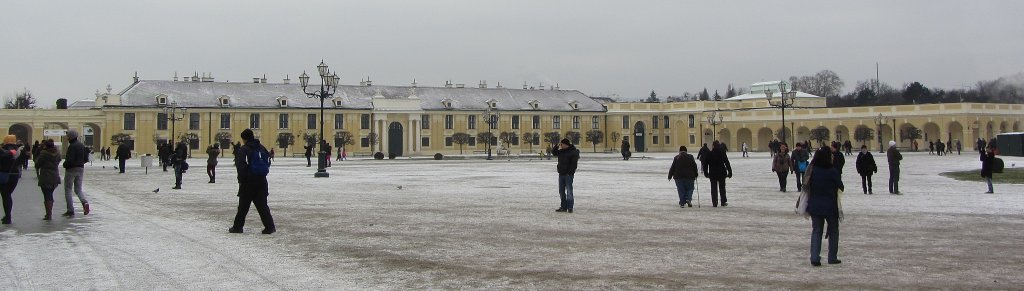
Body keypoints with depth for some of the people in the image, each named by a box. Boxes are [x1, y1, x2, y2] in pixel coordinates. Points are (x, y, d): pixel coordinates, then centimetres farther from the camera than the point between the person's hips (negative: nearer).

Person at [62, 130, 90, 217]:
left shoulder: (72, 146, -17)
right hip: (81, 169, 7)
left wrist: (65, 164, -5)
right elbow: (86, 159, 12)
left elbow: (70, 160, -23)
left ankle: (70, 210, 3)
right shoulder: (82, 146, 9)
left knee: (68, 190, 4)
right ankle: (85, 202, -16)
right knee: (78, 189, 12)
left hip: (71, 169, -7)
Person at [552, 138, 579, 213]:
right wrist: (557, 146, 4)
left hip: (568, 174, -7)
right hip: (561, 174, 7)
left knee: (569, 191, -5)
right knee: (561, 191, 9)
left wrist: (570, 172, -20)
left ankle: (570, 207, -1)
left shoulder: (573, 152, -9)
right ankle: (564, 207, 17)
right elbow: (553, 153, 20)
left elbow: (574, 163, -14)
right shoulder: (561, 151, 12)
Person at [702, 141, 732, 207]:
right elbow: (727, 164, -3)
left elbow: (705, 165, 0)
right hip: (722, 173, 1)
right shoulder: (722, 154, -5)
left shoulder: (709, 154, -6)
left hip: (712, 174, -1)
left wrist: (706, 173, 11)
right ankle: (723, 202, 16)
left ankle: (714, 203, 1)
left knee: (714, 188, 4)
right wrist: (730, 172, 3)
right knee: (722, 188, 13)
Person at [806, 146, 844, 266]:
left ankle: (814, 258, -2)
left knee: (816, 231, 9)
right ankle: (832, 258, 19)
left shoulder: (812, 171, -3)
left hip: (814, 206, 3)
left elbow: (807, 186, 3)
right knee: (833, 231, 14)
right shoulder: (833, 172, -14)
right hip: (831, 207, -3)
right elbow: (840, 188, -4)